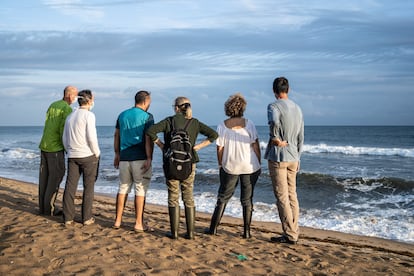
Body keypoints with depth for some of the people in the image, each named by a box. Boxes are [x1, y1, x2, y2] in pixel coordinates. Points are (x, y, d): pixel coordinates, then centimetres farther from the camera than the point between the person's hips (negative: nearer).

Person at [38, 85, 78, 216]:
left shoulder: (52, 105, 15)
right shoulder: (67, 109, -11)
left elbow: (48, 126, 13)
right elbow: (63, 130, -17)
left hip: (44, 146, 8)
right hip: (55, 148, -8)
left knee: (44, 176, 11)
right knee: (56, 176, 0)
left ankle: (42, 207, 16)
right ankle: (49, 208, 3)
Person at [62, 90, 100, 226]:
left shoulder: (70, 116, 13)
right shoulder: (89, 115, -9)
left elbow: (64, 139, 15)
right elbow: (92, 138, -16)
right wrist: (97, 153, -3)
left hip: (73, 156, 6)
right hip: (88, 155, -6)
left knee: (70, 186, 6)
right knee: (88, 187, 3)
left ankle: (68, 218, 9)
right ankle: (87, 218, 7)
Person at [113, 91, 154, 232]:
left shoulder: (122, 115, 11)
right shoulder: (147, 117, -7)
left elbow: (116, 136, 14)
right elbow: (148, 139, -14)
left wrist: (117, 154, 20)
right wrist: (149, 159, -14)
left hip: (124, 158, 5)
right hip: (140, 159, -5)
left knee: (123, 188, 15)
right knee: (140, 190, 2)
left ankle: (118, 220, 17)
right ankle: (138, 223, 4)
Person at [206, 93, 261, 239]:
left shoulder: (222, 126, -5)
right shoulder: (248, 123, -7)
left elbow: (220, 149, -3)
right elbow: (256, 146, -6)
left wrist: (220, 165, 10)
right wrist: (259, 164, 4)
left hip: (230, 167, 1)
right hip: (250, 166, 0)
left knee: (223, 197, 14)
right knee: (247, 199, 10)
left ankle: (213, 228, 17)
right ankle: (246, 232, 12)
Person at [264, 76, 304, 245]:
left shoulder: (274, 106, -11)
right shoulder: (297, 109, 11)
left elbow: (274, 121, -36)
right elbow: (301, 138, 15)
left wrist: (276, 139, -18)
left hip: (277, 157, -7)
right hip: (293, 157, 7)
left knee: (282, 197, -2)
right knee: (292, 195, 12)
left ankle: (290, 235, 1)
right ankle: (294, 232, 18)